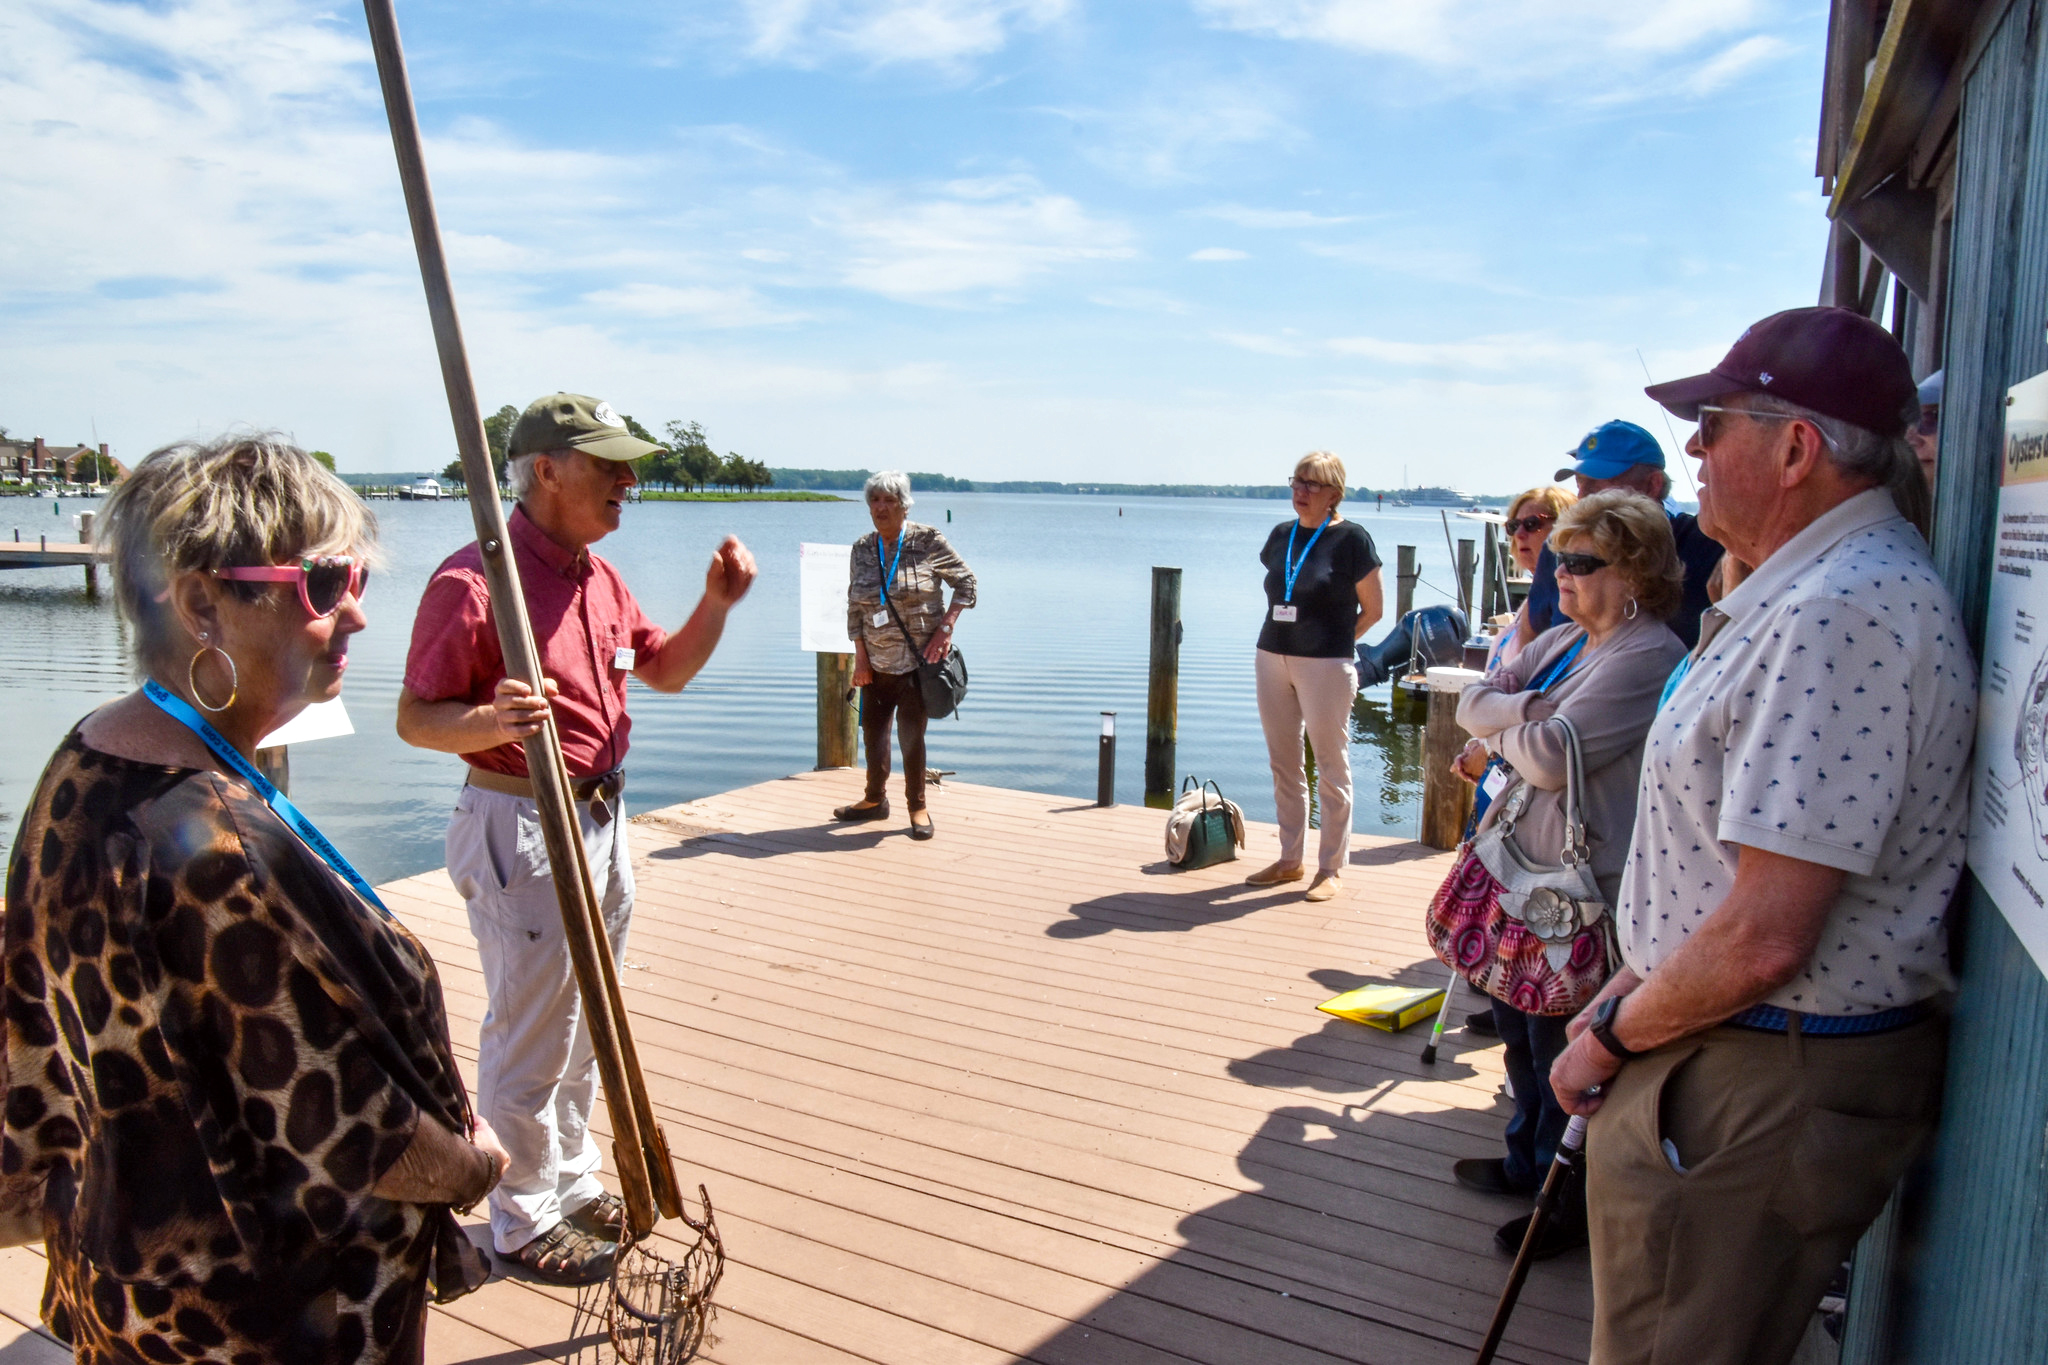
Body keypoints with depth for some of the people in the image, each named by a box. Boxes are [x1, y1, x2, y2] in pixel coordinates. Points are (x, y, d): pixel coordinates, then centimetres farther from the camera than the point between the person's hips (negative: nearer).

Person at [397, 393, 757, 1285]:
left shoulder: (601, 578, 9)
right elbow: (415, 718, -17)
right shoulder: (473, 580, -18)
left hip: (602, 818, 9)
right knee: (529, 1037, 4)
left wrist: (715, 604, 0)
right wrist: (491, 723, -37)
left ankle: (574, 1184, 38)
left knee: (586, 1024, 20)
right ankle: (523, 1220, 23)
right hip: (519, 828, -9)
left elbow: (667, 670, 17)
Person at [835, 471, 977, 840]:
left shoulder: (928, 541, -7)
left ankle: (918, 808, 14)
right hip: (876, 661, 4)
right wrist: (860, 656, 2)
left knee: (911, 734, -3)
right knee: (872, 730, 10)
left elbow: (966, 581, 0)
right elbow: (854, 606, 9)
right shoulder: (862, 549, 4)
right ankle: (875, 800, 30)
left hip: (918, 660, -4)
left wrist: (946, 626, -11)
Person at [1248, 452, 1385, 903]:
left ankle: (1332, 868, 11)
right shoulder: (1281, 535, 10)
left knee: (1331, 768, 2)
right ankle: (1290, 859, 24)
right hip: (1272, 659, 6)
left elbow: (1372, 609, -2)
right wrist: (1285, 639, 11)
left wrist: (1334, 644, 0)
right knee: (1284, 765, 12)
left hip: (1326, 667, -6)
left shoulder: (1351, 538, -6)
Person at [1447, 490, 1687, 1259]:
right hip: (1521, 858, 9)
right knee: (1517, 1019, 20)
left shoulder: (1648, 658, -17)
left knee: (1560, 1040, 4)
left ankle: (1572, 1200, 23)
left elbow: (1550, 756, -25)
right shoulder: (1563, 640, 12)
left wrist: (1501, 731, -5)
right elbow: (1472, 701, 6)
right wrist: (1529, 709, -12)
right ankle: (1529, 1160, 40)